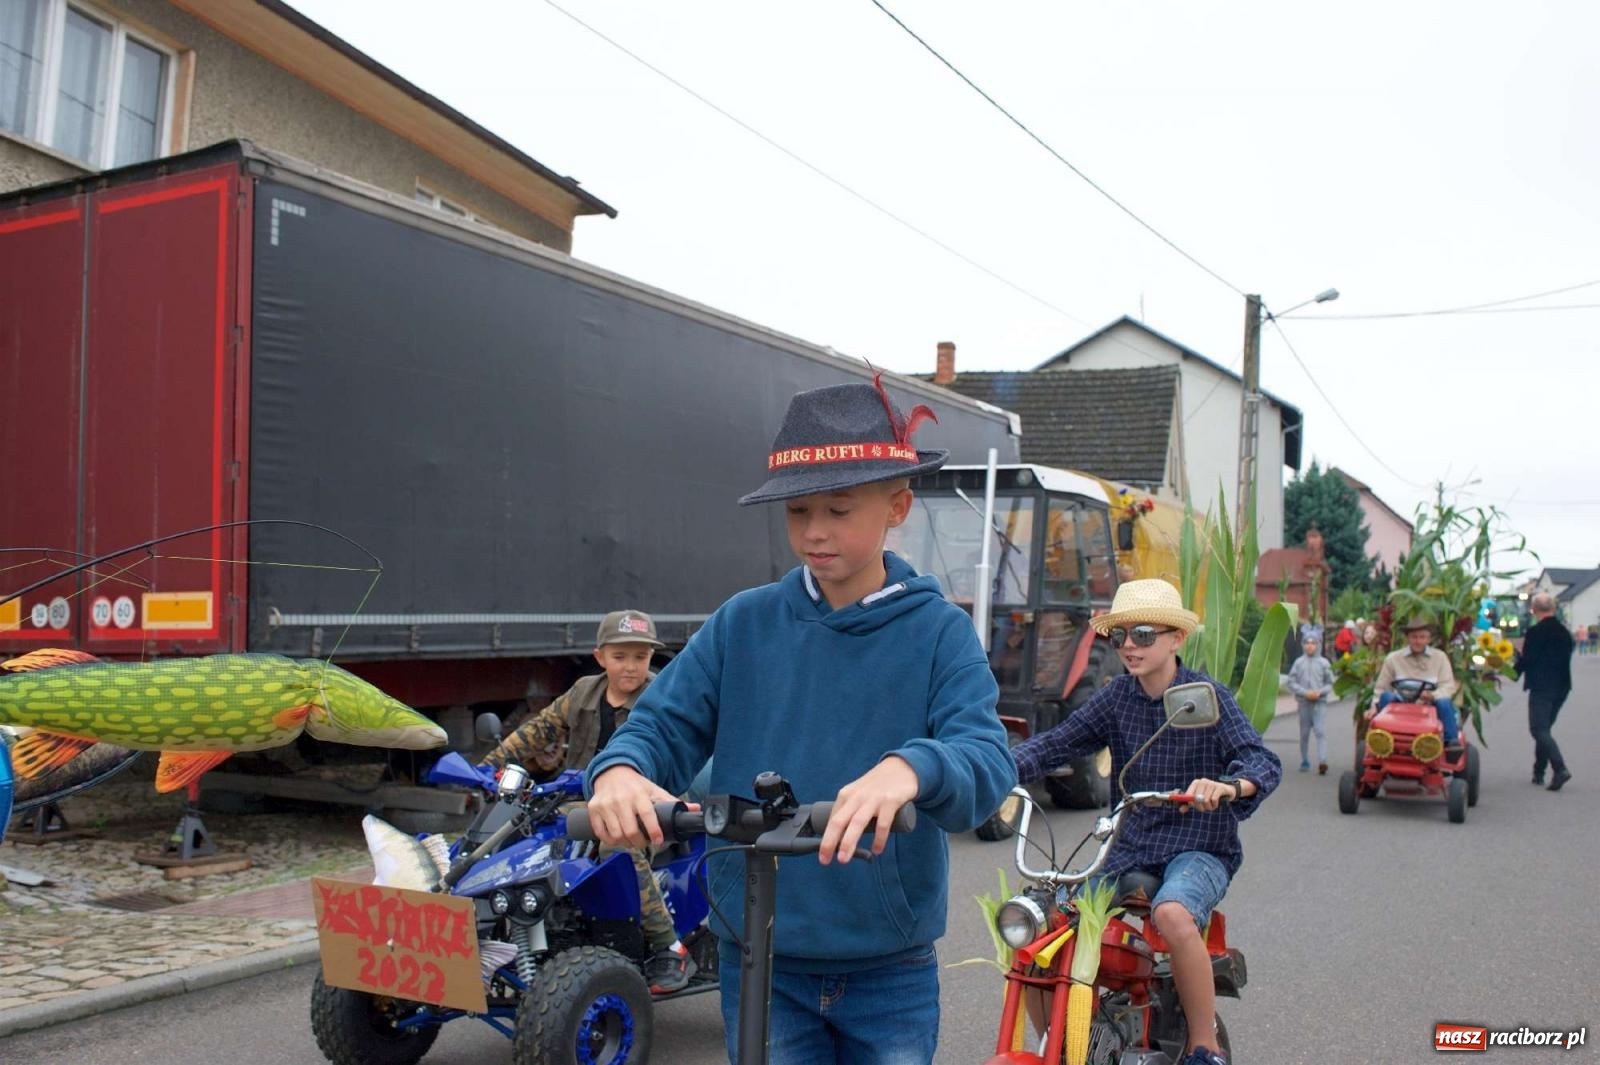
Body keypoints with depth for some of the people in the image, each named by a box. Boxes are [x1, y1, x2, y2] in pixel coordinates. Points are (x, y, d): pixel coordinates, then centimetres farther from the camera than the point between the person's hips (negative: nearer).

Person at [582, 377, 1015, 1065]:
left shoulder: (939, 631, -6)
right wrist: (620, 771, -26)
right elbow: (665, 722, -3)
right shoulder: (744, 623, -1)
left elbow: (987, 760, -18)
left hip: (891, 968, -1)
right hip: (761, 965, 1)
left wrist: (909, 769, -40)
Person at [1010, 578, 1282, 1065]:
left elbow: (1264, 761, -19)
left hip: (1198, 848, -4)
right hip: (1128, 850, 4)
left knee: (1173, 914, -37)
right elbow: (1057, 743, -3)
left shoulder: (1206, 695, -7)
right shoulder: (1118, 695, 4)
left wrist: (1227, 784, -42)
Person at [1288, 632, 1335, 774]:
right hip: (1303, 702, 2)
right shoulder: (1299, 662, 5)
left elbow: (1330, 684, 7)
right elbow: (1292, 682, 3)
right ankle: (1304, 761, 20)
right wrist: (1305, 692, -10)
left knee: (1320, 731, -13)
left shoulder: (1323, 663, 4)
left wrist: (1320, 692, -11)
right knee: (1304, 733, 9)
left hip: (1319, 702, -2)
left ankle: (1322, 761, -21)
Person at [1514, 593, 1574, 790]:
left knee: (1539, 730, -7)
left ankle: (1560, 768, -23)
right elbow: (1566, 659, 15)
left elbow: (1526, 660, -12)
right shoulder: (1565, 633, 9)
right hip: (1561, 687, 8)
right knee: (1544, 729, 17)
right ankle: (1539, 772, 20)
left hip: (1541, 687, -8)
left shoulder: (1535, 633, -14)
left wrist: (1516, 671, 9)